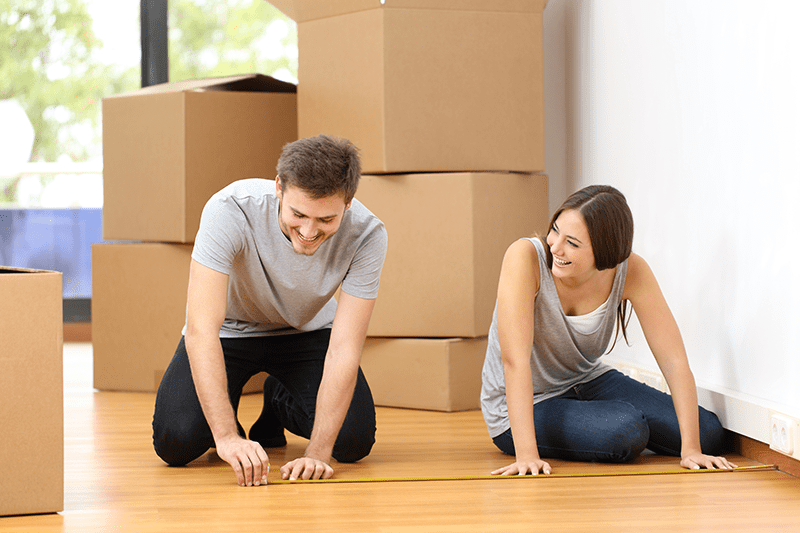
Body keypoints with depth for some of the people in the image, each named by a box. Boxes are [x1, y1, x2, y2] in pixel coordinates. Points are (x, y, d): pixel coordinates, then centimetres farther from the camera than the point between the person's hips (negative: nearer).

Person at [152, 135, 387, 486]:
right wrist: (227, 436, -49)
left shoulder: (366, 235, -30)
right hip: (230, 328, -2)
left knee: (354, 440, -17)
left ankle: (279, 402, 16)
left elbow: (345, 348, -30)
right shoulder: (230, 210, -37)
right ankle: (225, 419, 14)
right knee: (176, 441, -23)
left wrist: (319, 452, -40)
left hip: (305, 330, 2)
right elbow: (202, 329, -41)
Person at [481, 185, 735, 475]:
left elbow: (674, 358, -17)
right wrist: (527, 454, -43)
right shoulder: (525, 258, -29)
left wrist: (691, 449, -26)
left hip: (587, 383, 5)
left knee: (710, 434, -5)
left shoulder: (631, 271, -18)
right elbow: (515, 359, -35)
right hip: (529, 405, -5)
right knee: (625, 430, -31)